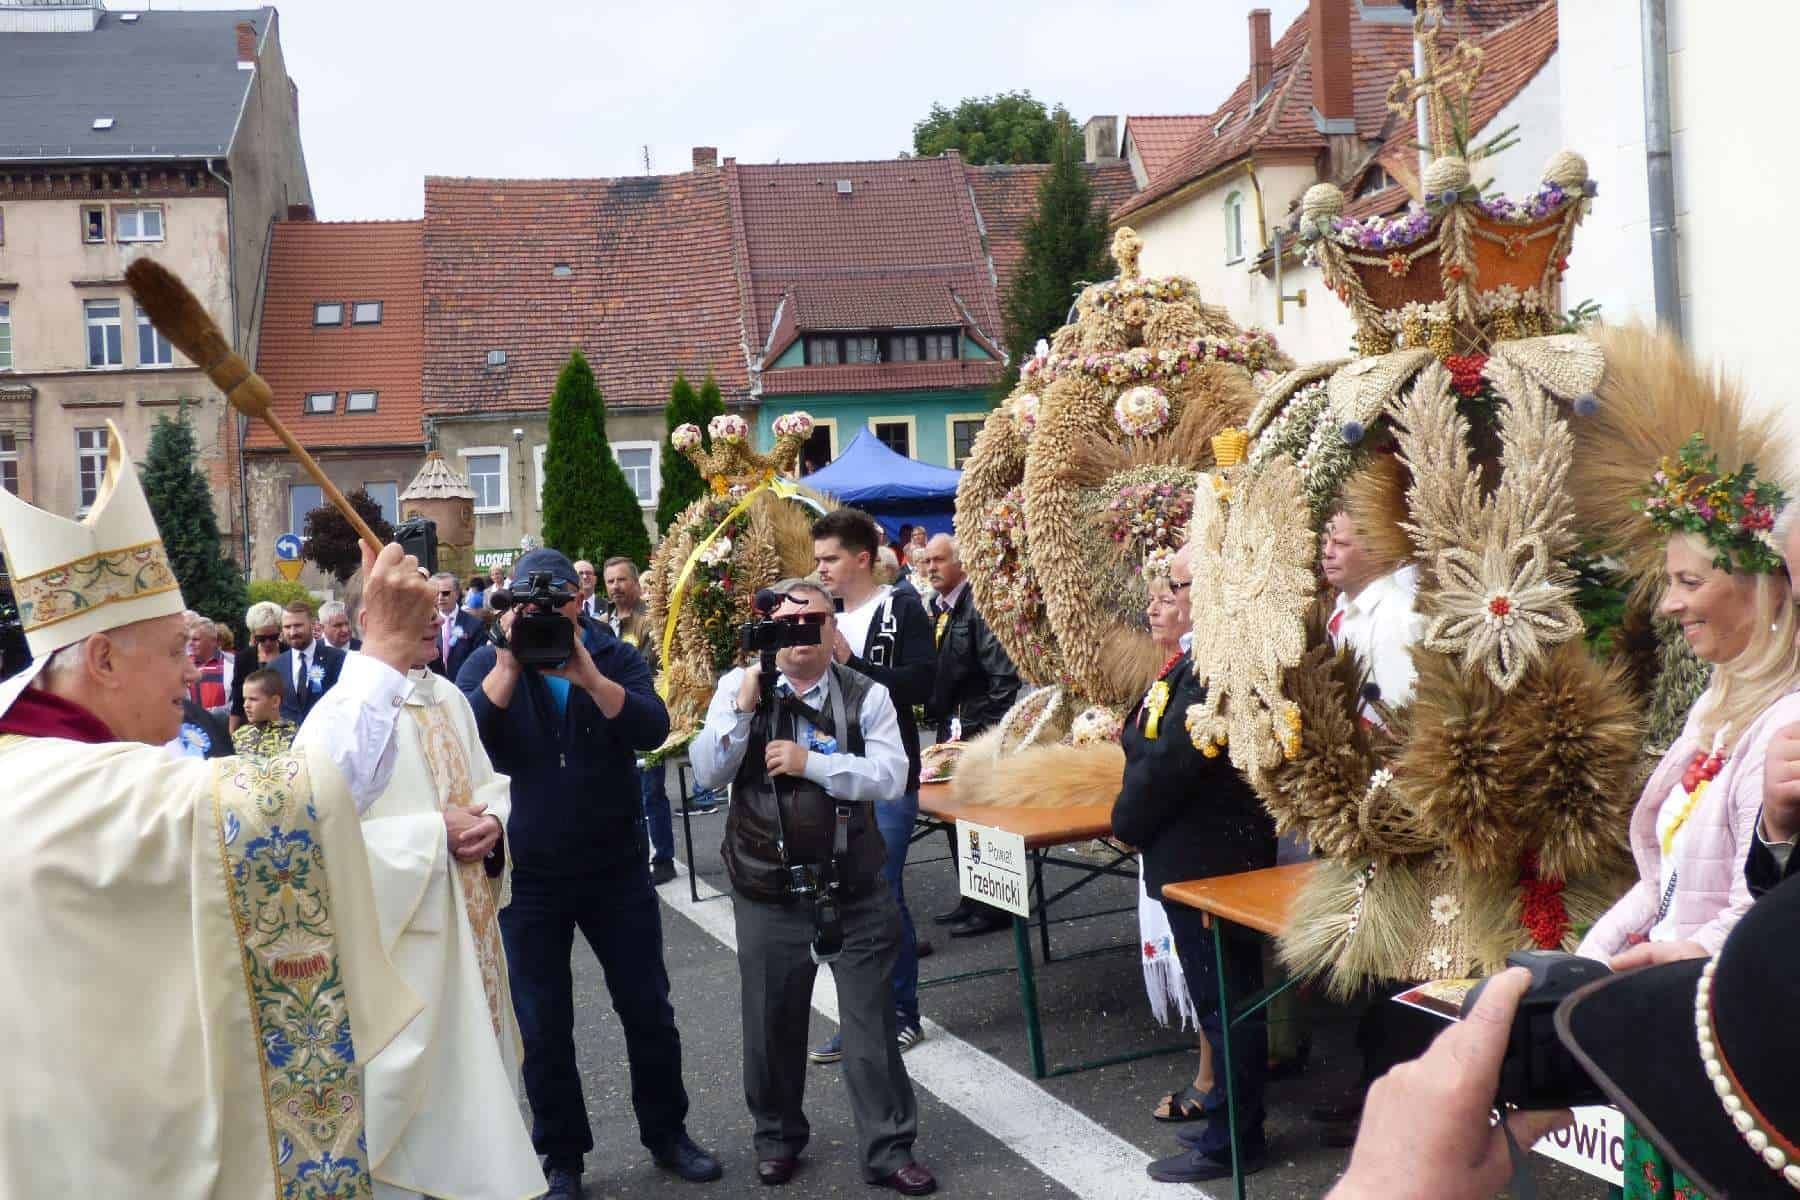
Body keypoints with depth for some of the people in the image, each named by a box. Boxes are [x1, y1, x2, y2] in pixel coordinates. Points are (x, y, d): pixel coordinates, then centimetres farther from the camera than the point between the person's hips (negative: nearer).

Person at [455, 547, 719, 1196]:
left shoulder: (615, 657, -2)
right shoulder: (487, 664, -3)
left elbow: (653, 729, -19)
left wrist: (588, 676, -31)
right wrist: (508, 667, -28)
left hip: (617, 867, 1)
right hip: (528, 875, -1)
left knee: (648, 1008, 10)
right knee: (543, 1025, 8)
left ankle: (666, 1132, 29)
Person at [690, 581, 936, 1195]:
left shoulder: (866, 695, -4)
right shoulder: (739, 686, 0)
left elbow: (891, 776, -14)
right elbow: (709, 772, -7)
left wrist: (810, 762, -21)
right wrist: (745, 704, -18)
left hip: (856, 886, -1)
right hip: (767, 887, 1)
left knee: (871, 1020, 6)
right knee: (773, 1020, 15)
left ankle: (888, 1149, 20)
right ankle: (777, 1135, 37)